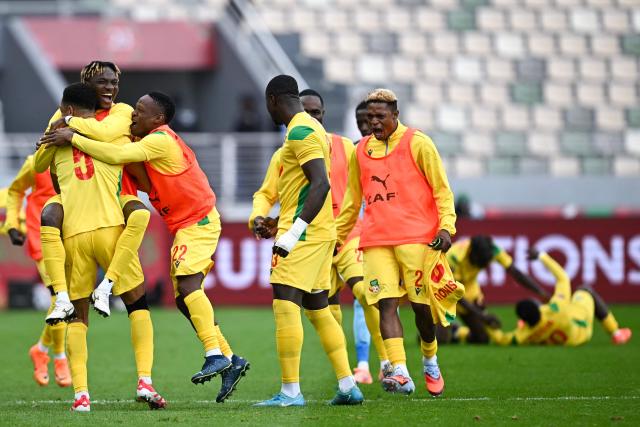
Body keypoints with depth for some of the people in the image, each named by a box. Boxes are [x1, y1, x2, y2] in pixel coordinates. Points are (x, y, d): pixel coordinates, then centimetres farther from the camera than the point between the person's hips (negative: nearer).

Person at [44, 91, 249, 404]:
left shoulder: (160, 140, -17)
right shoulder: (154, 140, 15)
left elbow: (117, 155, -28)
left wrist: (73, 138, -23)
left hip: (198, 221, -10)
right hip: (186, 225, 10)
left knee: (186, 282, -23)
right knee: (184, 298, 6)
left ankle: (215, 356, -29)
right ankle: (230, 360, 7)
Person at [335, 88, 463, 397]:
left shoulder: (417, 144, 2)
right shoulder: (360, 151, 16)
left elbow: (441, 189, 2)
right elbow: (352, 201, 26)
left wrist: (446, 226, -11)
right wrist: (337, 238, 27)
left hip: (417, 238, -3)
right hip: (377, 241, 3)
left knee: (421, 304, 1)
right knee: (386, 303, -12)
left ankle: (430, 359, 28)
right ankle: (400, 373, -22)